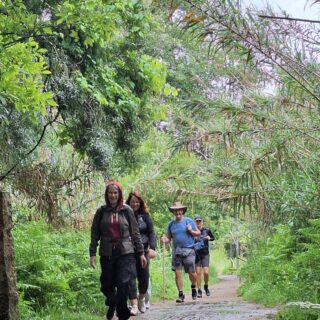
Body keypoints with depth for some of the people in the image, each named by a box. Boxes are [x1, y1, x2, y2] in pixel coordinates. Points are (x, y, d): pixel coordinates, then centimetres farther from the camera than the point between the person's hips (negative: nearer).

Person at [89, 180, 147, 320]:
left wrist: (141, 253, 4)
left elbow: (135, 233, 6)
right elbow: (95, 234, 6)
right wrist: (92, 253, 0)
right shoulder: (101, 212, 4)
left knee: (123, 285, -9)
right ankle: (111, 304, 36)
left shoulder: (127, 210, 3)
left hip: (125, 252, -1)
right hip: (107, 254, 1)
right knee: (107, 285, 7)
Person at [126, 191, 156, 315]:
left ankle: (142, 300, 28)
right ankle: (134, 305, -6)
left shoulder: (145, 216, 6)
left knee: (144, 277, 3)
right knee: (131, 277, -7)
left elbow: (151, 233, 3)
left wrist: (152, 248, -10)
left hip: (143, 250, 1)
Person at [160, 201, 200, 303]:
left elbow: (198, 233, 8)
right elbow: (169, 237, 15)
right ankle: (181, 294, 5)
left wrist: (191, 231, -11)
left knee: (192, 273, -1)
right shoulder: (171, 224, 11)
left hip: (188, 250, -3)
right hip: (176, 251, 3)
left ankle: (193, 287, 29)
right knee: (177, 273, -3)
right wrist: (165, 240, -7)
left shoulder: (189, 221, 2)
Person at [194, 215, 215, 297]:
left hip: (205, 254, 0)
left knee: (206, 272, -8)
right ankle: (199, 291, 9)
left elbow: (213, 238, 15)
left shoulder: (207, 230, 0)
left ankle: (206, 286, 19)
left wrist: (209, 238, -6)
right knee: (198, 273, -2)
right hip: (196, 254, 0)